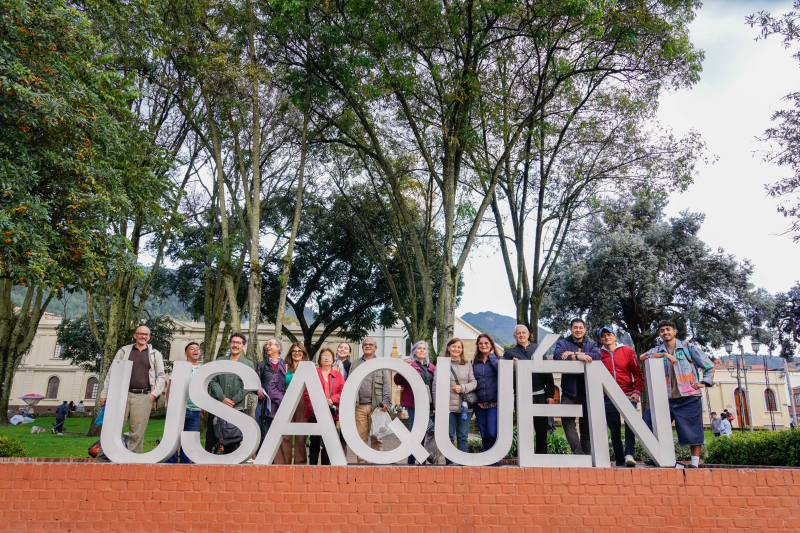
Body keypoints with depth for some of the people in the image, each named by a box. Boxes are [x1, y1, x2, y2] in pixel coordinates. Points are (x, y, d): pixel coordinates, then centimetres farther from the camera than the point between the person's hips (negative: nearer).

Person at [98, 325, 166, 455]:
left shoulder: (155, 354, 15)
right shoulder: (124, 351, 14)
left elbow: (161, 376, 14)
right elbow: (111, 373, 13)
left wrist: (154, 393, 1)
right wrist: (104, 394, 7)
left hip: (143, 397, 0)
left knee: (137, 433, -1)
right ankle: (102, 458, 5)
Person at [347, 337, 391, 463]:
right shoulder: (355, 364, 17)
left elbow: (387, 384, 6)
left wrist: (385, 402, -6)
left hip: (376, 406, -1)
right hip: (359, 407, 2)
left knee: (376, 437, 0)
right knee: (361, 436, 1)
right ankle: (361, 462, 8)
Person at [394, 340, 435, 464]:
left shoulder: (431, 367, 18)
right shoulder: (409, 364, 2)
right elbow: (397, 381, -7)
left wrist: (433, 403, 12)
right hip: (414, 403, -5)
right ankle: (411, 462, 3)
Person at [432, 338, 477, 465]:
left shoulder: (467, 365, 11)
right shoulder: (441, 365, 2)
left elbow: (474, 382, 9)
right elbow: (436, 386, 0)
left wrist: (462, 388, -9)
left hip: (464, 407, 2)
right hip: (448, 406, -2)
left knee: (463, 437, 6)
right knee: (449, 436, 3)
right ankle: (449, 462, 12)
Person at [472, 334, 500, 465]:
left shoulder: (497, 360, 4)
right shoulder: (474, 363, 12)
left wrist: (491, 356, -7)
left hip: (494, 403, -3)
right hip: (479, 404, 3)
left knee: (492, 434, -11)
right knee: (484, 436, 8)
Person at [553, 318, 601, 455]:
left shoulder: (591, 344, 15)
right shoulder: (562, 343, 11)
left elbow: (597, 355, -9)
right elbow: (557, 356, -11)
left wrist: (573, 353, -15)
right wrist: (578, 357, -21)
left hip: (586, 391, 1)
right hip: (569, 391, -1)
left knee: (587, 426, 5)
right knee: (567, 422, -15)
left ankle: (587, 455, 15)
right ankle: (578, 453, -14)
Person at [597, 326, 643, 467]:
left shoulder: (627, 351, 8)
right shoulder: (598, 354, 8)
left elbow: (637, 373, 7)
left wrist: (637, 391, -3)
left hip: (628, 396, -1)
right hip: (609, 399, 1)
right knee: (614, 431, 2)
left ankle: (629, 455, -19)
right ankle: (620, 461, 8)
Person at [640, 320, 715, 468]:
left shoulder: (687, 348, 8)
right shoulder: (658, 350, 12)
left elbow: (709, 366, 12)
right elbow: (643, 356, -10)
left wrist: (703, 383, -1)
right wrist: (664, 354, -18)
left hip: (689, 399, -2)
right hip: (667, 399, 3)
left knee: (693, 433, -1)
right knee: (648, 423, -6)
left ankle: (695, 464, 11)